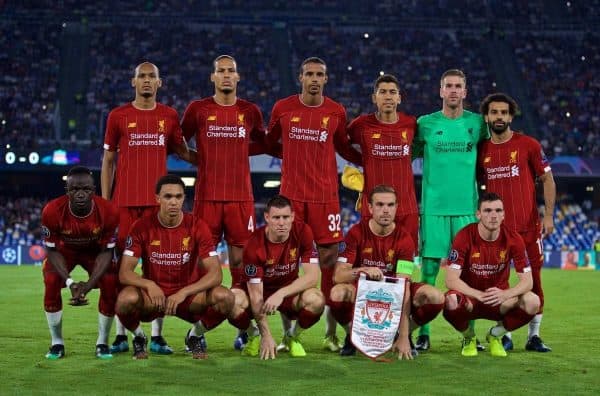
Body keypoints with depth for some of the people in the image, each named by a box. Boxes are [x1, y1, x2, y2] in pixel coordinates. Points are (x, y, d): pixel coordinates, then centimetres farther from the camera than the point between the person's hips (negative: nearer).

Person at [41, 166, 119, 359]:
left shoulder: (108, 212, -32)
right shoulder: (52, 211, -33)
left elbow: (106, 251, -20)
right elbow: (53, 250, -20)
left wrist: (90, 284, -32)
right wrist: (70, 282, -33)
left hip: (95, 251, 0)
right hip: (64, 250, 0)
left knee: (110, 283, -22)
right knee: (51, 281, -25)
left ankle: (102, 343, -2)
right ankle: (57, 343, -6)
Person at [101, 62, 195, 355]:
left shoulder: (169, 116, 9)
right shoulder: (118, 116, 5)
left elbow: (182, 152, 19)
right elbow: (108, 160, 8)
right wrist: (104, 201, 3)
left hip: (158, 201, 1)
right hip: (125, 201, -1)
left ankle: (157, 336, 4)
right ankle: (120, 335, 6)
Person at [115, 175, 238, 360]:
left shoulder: (197, 227, -10)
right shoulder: (142, 227, -10)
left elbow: (215, 274, -15)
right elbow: (124, 273, -13)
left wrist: (183, 293, -29)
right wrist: (149, 285, -33)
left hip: (188, 295, 1)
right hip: (152, 296, -1)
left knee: (225, 297, -28)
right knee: (126, 299, -35)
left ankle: (195, 336, 4)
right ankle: (139, 337, 1)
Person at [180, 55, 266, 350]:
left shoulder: (250, 112, 8)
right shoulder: (197, 109, 4)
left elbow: (262, 144, 22)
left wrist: (238, 151, 8)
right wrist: (201, 159, 3)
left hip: (241, 197, 1)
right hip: (207, 196, -1)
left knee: (240, 260, 1)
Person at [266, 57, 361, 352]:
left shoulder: (336, 112, 4)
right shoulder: (282, 108, 3)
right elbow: (270, 144, 16)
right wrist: (294, 153, 6)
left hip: (325, 195, 0)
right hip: (291, 194, 0)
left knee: (329, 257, -3)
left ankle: (331, 333, 3)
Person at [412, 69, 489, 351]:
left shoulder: (477, 123, 6)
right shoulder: (425, 124, 3)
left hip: (468, 207, 1)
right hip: (433, 207, -1)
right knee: (428, 269, -1)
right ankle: (423, 333, 5)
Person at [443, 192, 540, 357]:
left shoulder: (514, 239, -10)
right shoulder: (464, 237, -17)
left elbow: (527, 281, -11)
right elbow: (451, 280, -21)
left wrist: (505, 294, -32)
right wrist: (479, 295, -36)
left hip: (500, 301, 2)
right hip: (470, 297, -2)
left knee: (532, 302, -27)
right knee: (450, 301, -37)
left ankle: (495, 334, 3)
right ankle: (468, 336, -1)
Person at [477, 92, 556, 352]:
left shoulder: (528, 145, 0)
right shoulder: (482, 151, 6)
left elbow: (547, 179, 3)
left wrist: (548, 215, -6)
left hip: (529, 225, -1)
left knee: (534, 279, 1)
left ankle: (534, 336, 11)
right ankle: (504, 334, 14)